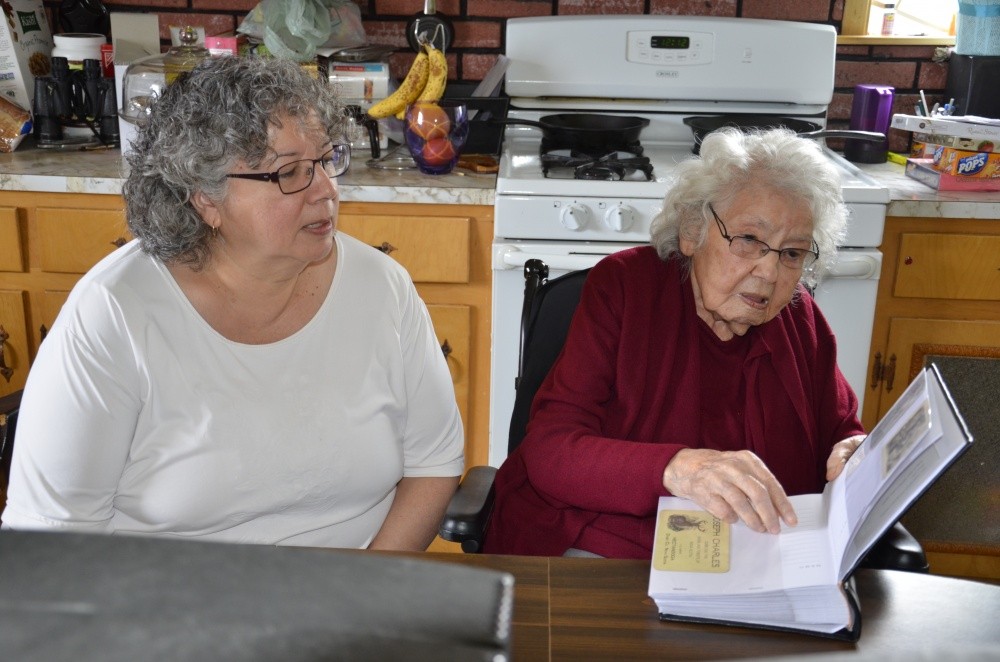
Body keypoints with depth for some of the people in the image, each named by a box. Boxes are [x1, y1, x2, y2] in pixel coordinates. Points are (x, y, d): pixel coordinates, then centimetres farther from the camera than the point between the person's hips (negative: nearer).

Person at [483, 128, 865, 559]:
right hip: (594, 557, -6)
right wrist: (676, 468, -36)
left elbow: (841, 433, 15)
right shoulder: (623, 285, -9)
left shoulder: (799, 319, 2)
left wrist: (856, 456, -11)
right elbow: (547, 453, -17)